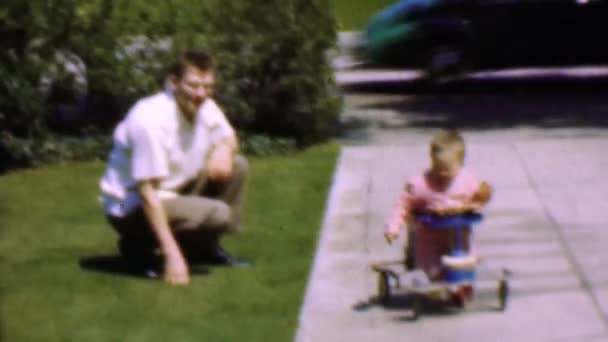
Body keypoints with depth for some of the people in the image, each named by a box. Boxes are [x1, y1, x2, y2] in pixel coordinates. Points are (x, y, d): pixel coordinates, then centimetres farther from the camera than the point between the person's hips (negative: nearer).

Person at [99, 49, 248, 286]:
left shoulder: (205, 107, -5)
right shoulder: (150, 121, -29)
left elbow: (229, 138, 14)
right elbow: (147, 193, -30)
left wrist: (224, 149, -14)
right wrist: (171, 253, -34)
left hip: (174, 192, 9)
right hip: (132, 207, -9)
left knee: (237, 166, 0)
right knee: (218, 214, -26)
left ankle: (206, 248, 7)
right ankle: (142, 245, -7)